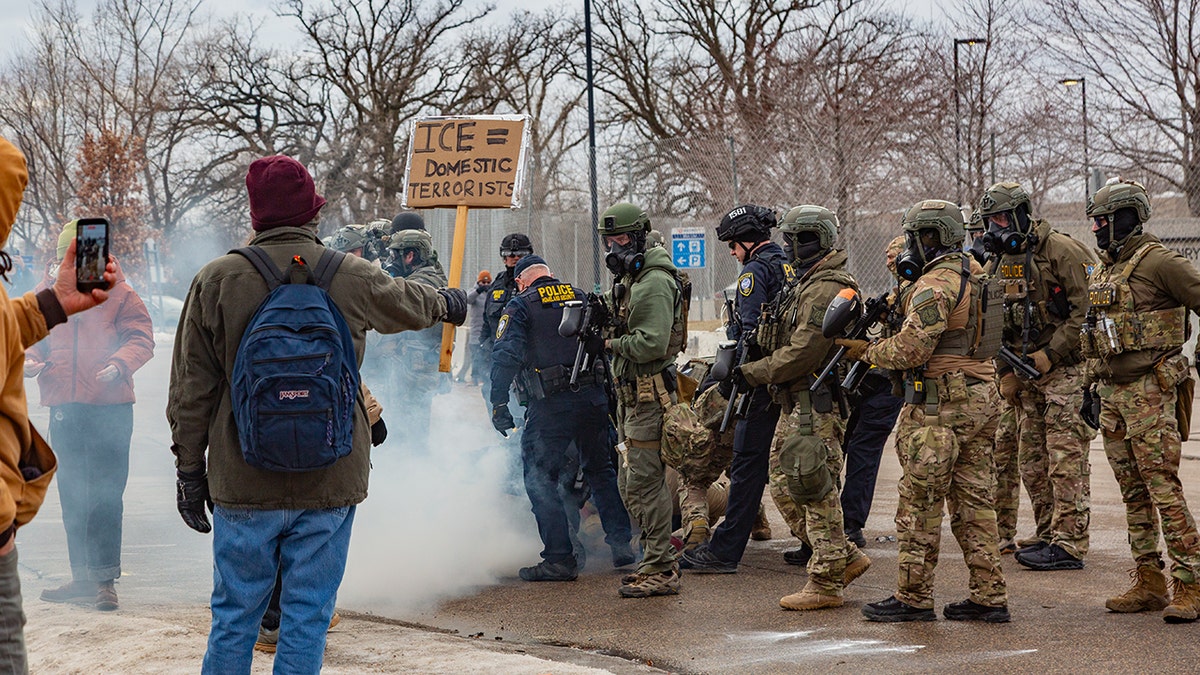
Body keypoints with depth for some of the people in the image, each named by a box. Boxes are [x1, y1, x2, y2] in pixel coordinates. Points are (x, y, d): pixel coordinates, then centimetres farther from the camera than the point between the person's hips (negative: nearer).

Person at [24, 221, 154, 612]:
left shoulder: (120, 296, -1)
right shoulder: (49, 295, 11)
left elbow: (141, 338, -6)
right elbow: (35, 337, 18)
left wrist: (120, 363, -25)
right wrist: (30, 360, -5)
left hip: (109, 408, -5)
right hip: (64, 410, 5)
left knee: (105, 497, -4)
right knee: (72, 496, 10)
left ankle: (104, 578, 3)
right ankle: (82, 576, 20)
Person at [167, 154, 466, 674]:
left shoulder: (216, 280, -3)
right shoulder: (353, 279, -1)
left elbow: (191, 390, 0)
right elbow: (410, 303, 23)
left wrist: (189, 470, 9)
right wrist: (447, 302, 46)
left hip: (244, 481, 0)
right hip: (330, 480, 0)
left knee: (234, 616, 9)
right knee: (308, 616, 7)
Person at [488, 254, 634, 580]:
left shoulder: (520, 306, 2)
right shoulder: (581, 297, 16)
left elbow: (505, 357, -11)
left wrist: (498, 404, -8)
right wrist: (609, 395, 19)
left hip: (550, 405, -5)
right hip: (593, 398, 5)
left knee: (540, 479, 3)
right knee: (600, 470, 20)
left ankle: (560, 559, -1)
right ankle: (621, 543, 20)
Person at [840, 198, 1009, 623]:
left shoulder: (934, 286, -16)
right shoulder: (974, 275, 14)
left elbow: (910, 351, -20)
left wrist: (866, 351, -4)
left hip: (940, 406, -9)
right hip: (982, 400, 9)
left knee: (920, 503, -1)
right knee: (973, 500, 10)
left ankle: (913, 598, 4)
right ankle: (989, 596, 11)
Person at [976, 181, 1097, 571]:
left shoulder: (1061, 251, -11)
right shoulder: (998, 263, 13)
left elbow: (1086, 309, -15)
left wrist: (1051, 353, -16)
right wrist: (1004, 372, 11)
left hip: (1065, 368, -8)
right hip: (1026, 374, 8)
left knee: (1066, 458, -9)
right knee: (1032, 461, 9)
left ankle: (1068, 545, -8)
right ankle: (1048, 536, 18)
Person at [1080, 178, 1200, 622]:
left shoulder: (1158, 262, -9)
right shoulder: (1102, 272, 17)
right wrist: (1092, 388, 23)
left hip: (1150, 390, -8)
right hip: (1113, 394, 9)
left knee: (1163, 488, -12)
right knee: (1134, 494, 10)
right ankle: (1148, 582, 16)